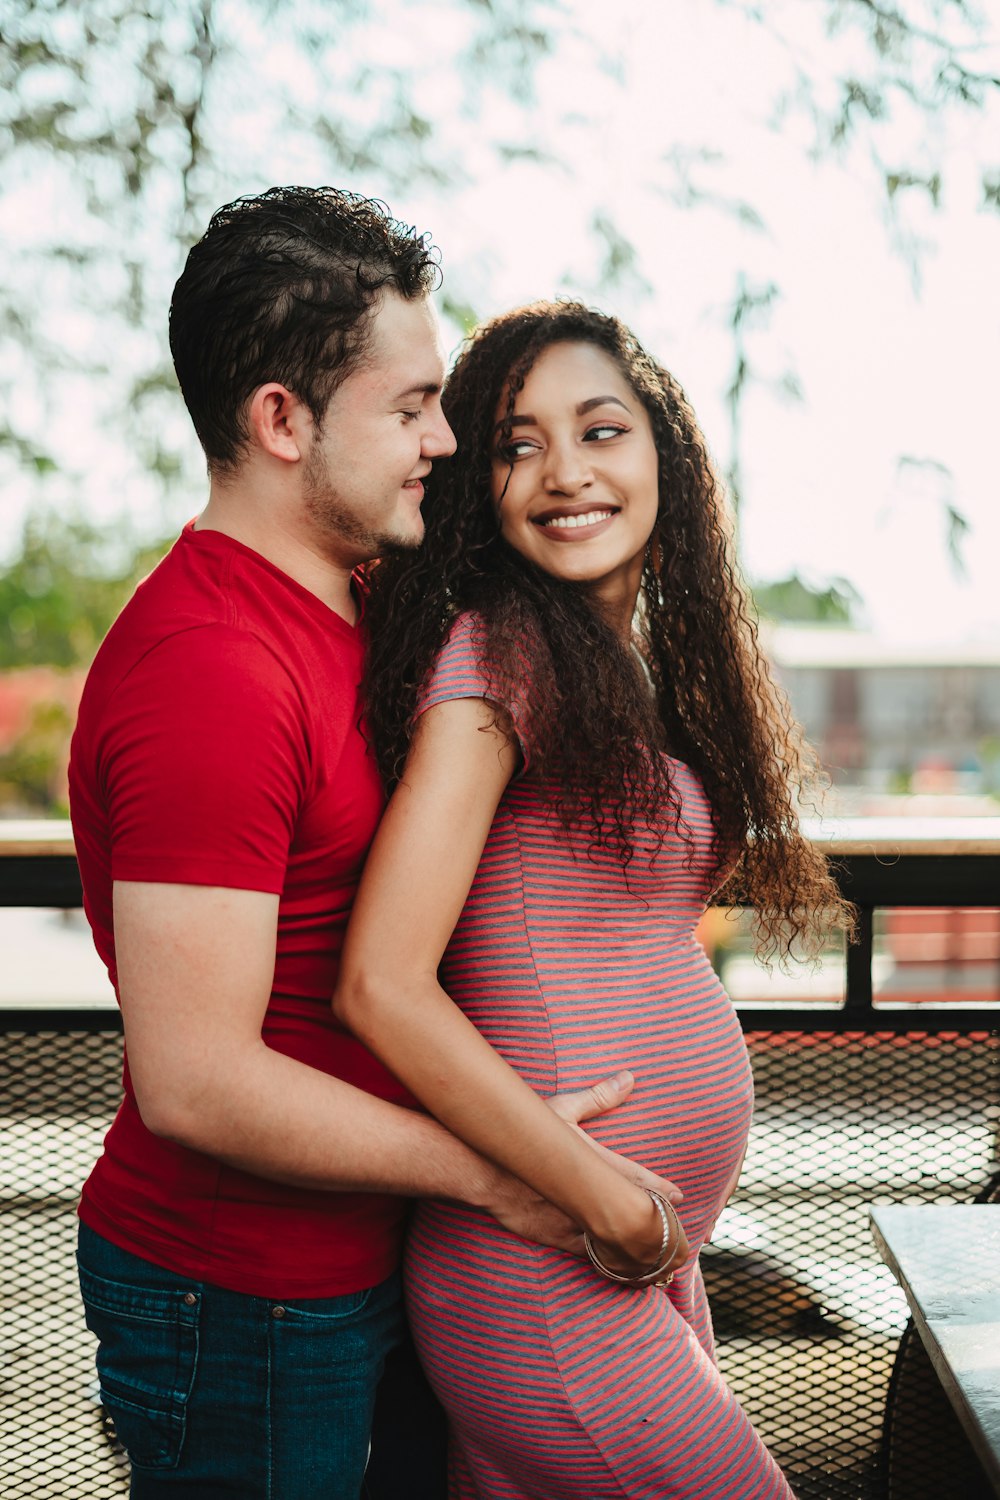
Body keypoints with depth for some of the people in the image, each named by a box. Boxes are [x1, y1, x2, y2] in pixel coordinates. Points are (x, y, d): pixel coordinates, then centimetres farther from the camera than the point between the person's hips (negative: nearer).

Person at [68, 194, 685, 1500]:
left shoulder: (343, 610, 7)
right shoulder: (210, 671, -26)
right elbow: (195, 1083, -28)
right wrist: (494, 1170, -18)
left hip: (342, 1267, 9)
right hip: (238, 1306, -9)